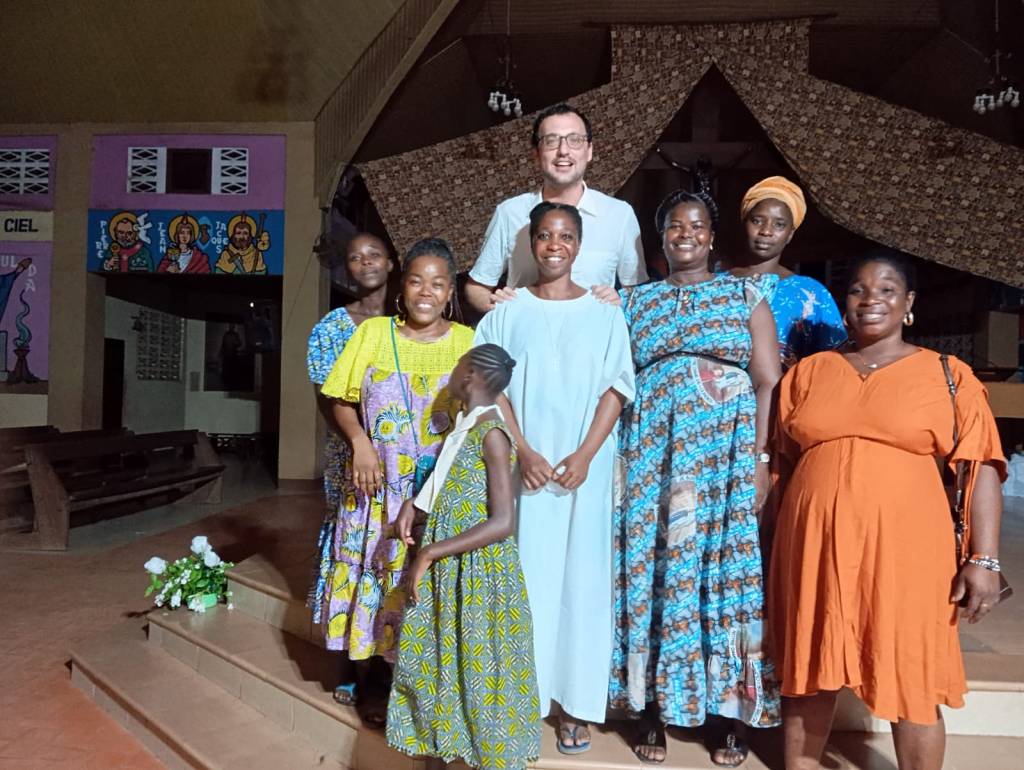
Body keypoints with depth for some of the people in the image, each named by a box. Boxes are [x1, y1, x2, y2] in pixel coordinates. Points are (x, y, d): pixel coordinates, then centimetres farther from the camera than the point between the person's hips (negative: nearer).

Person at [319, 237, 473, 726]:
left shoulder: (467, 341, 0)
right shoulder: (372, 332, 2)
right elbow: (342, 401, 5)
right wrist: (360, 442, -12)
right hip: (380, 489, 1)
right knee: (378, 576, 9)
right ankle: (375, 678, 28)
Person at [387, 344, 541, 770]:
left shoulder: (491, 434, -19)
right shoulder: (462, 427, 7)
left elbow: (502, 524, -23)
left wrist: (429, 553, -20)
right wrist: (413, 505, 4)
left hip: (478, 573, -8)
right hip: (445, 569, 8)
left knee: (479, 671, 7)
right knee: (435, 662, 18)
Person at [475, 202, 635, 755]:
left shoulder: (604, 315, 5)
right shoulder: (506, 313, 6)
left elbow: (616, 389, 0)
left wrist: (584, 455, -11)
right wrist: (524, 453, -11)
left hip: (585, 469, 0)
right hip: (523, 466, 0)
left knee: (581, 578, 4)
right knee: (524, 577, 3)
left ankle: (574, 703, 17)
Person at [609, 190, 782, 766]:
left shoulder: (746, 293, 9)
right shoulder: (635, 302, 14)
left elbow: (769, 382, 1)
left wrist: (762, 459, -10)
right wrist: (623, 462, -1)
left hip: (729, 451, -1)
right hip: (655, 455, 2)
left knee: (730, 573, 1)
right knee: (654, 571, 2)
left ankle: (735, 714, 15)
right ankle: (652, 710, 15)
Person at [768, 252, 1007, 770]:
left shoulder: (947, 375, 3)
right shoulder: (809, 371, 9)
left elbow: (981, 467, -1)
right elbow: (781, 459, 12)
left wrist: (984, 559, -8)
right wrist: (768, 541, 10)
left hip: (903, 548, -2)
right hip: (815, 543, 3)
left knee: (912, 681, 7)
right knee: (809, 667, 13)